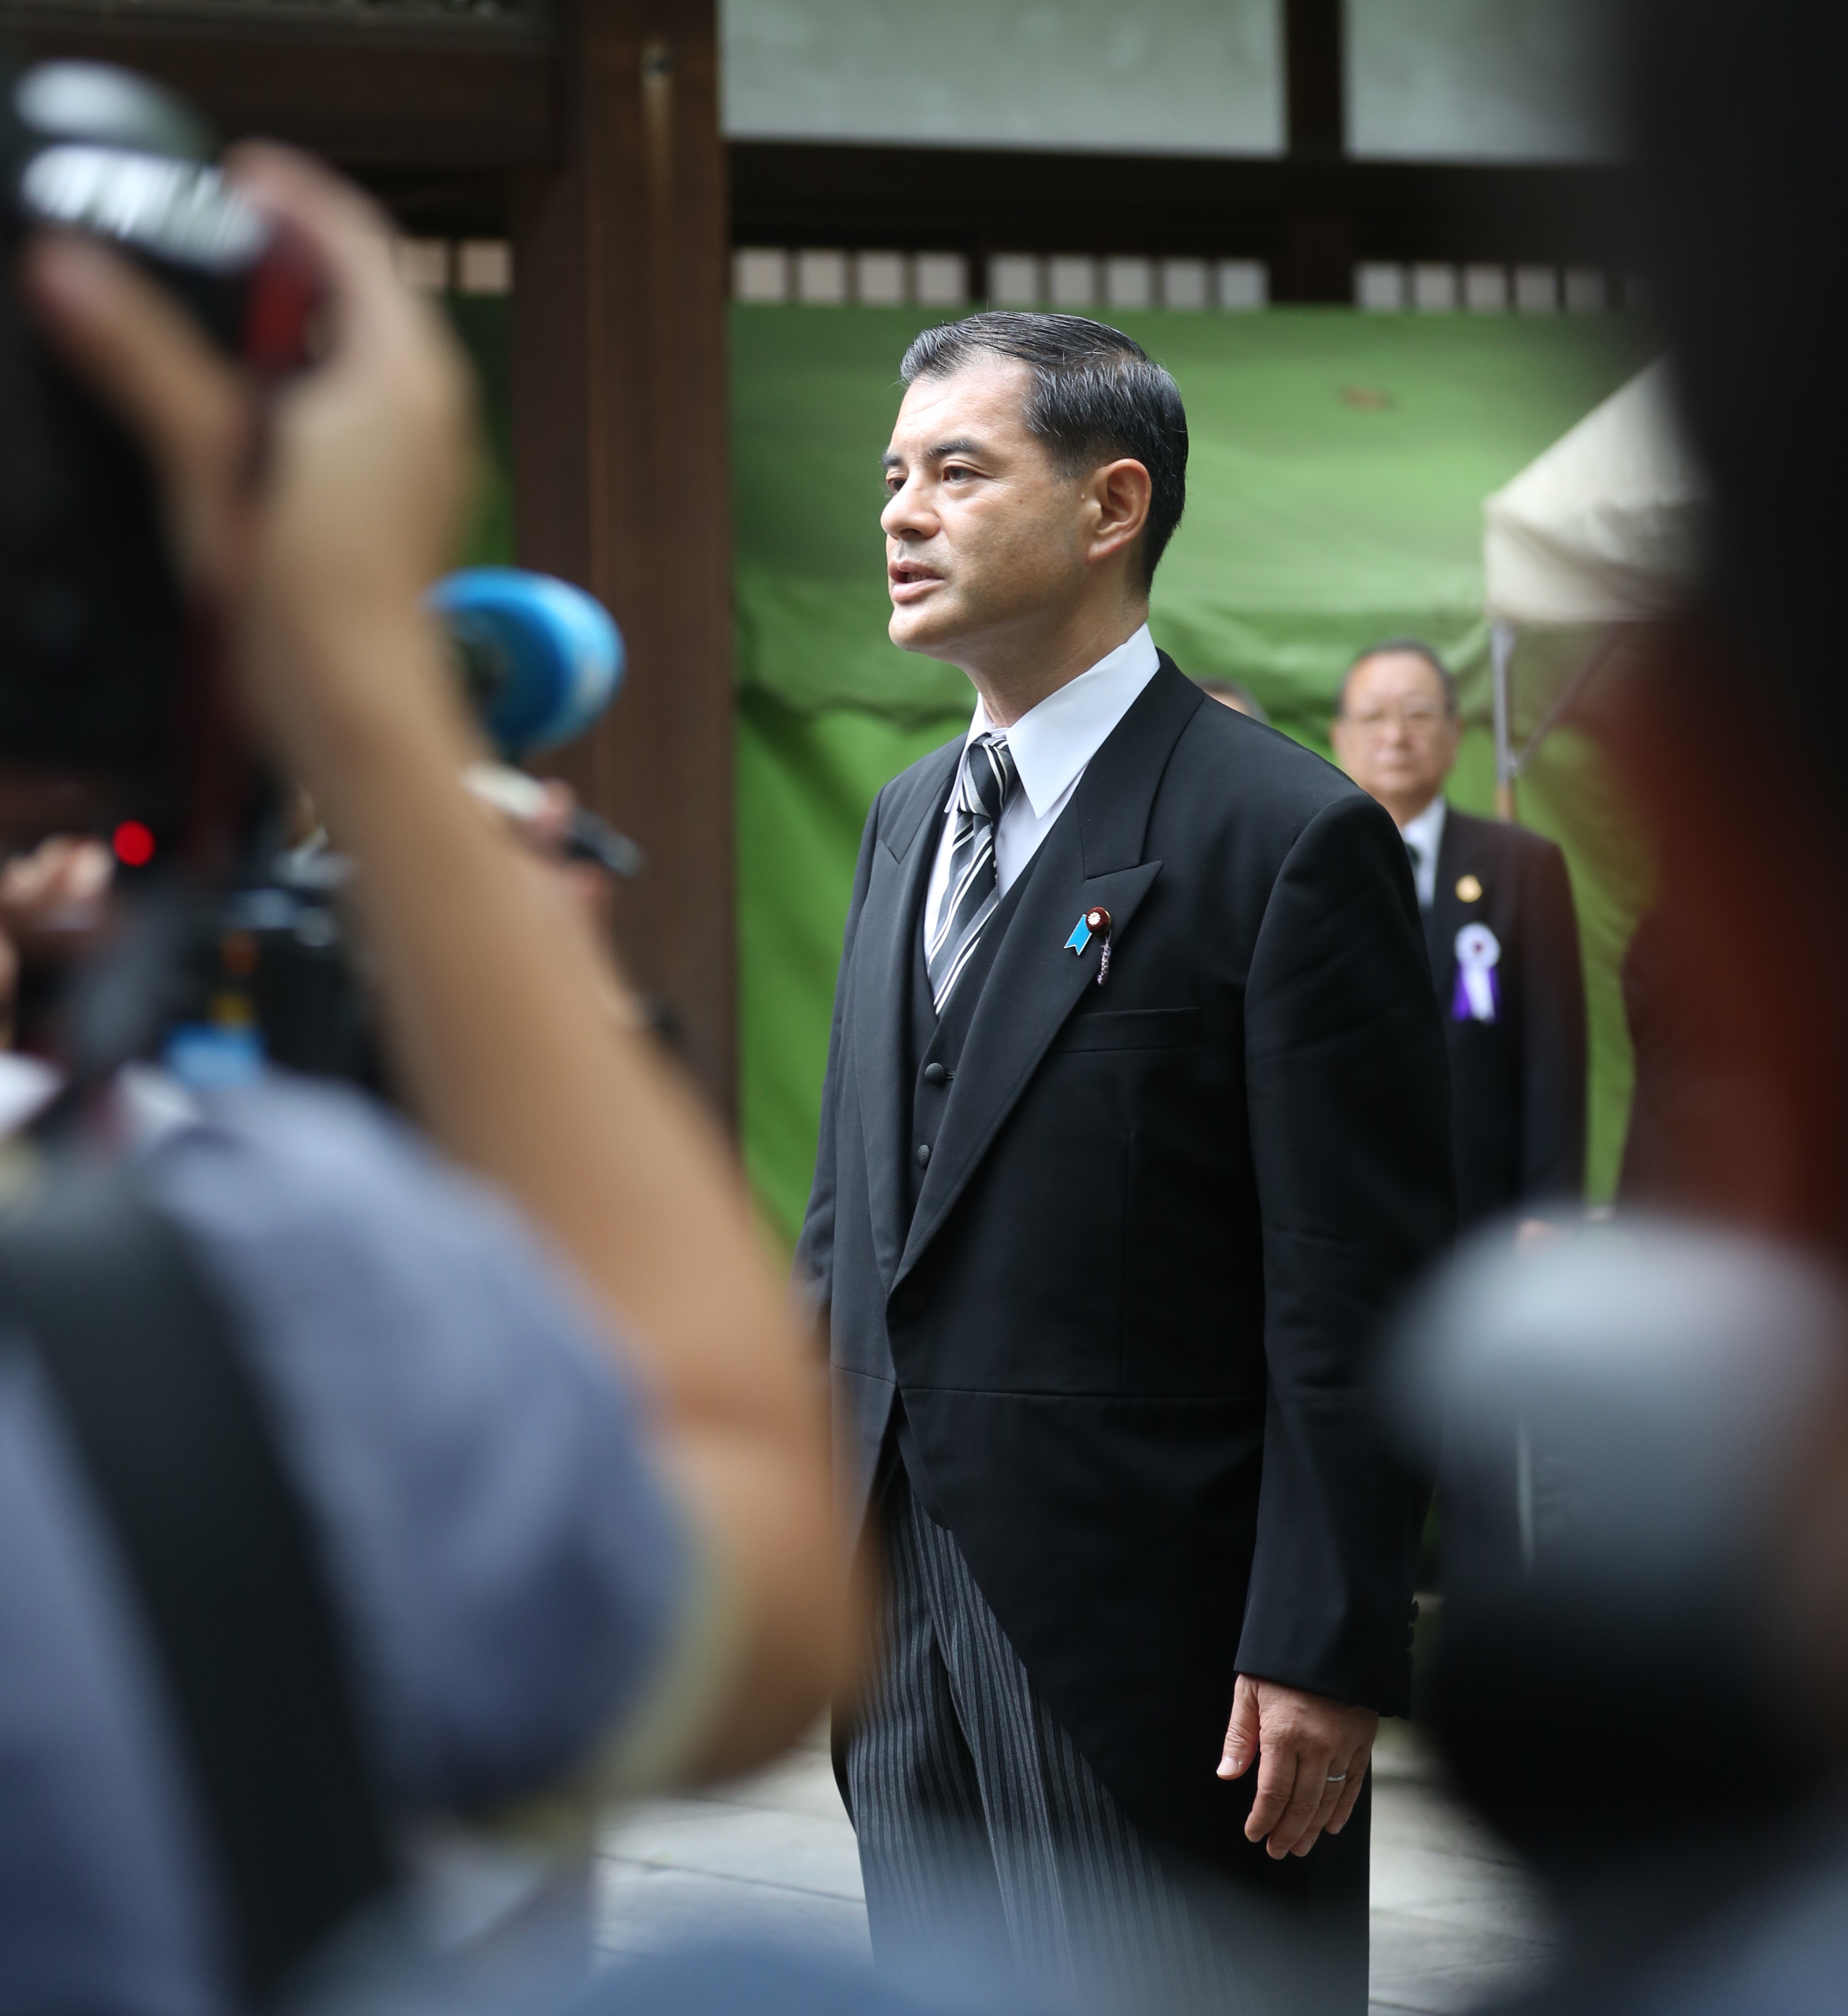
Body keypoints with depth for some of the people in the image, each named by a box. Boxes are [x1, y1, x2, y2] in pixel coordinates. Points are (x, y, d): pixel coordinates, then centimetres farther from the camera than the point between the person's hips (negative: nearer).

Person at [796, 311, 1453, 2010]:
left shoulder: (1291, 837, -11)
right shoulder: (912, 819, 14)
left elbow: (1357, 1292, -14)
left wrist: (1325, 1658, -17)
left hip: (1153, 1647, -7)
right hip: (910, 1618, 7)